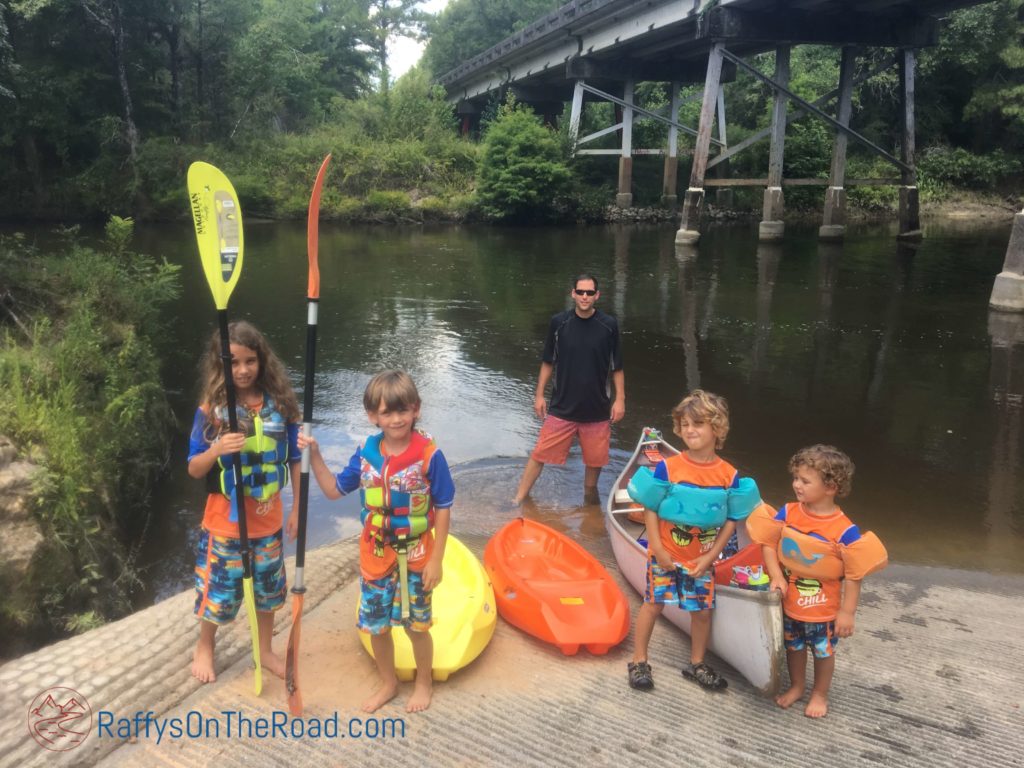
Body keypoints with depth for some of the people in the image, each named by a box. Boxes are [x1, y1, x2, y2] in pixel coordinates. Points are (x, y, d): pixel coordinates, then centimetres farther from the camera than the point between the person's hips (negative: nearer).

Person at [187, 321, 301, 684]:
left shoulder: (280, 405, -8)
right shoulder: (210, 410, -13)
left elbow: (294, 460, 0)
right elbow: (194, 470, -8)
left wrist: (297, 508, 1)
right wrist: (216, 450, -29)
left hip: (267, 518, 2)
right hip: (225, 521, -2)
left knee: (267, 586, 18)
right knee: (219, 588, 13)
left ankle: (265, 651, 40)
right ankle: (204, 649, 41)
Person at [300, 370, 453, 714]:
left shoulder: (428, 453, -19)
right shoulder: (367, 452, -6)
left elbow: (443, 509, -12)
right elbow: (334, 490, 6)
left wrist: (436, 559, -12)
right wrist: (314, 456, -8)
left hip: (415, 556, -4)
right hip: (375, 554, 4)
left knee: (416, 624, 13)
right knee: (376, 624, 16)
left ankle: (423, 682, 39)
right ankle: (388, 683, 41)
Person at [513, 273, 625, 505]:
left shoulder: (608, 325, -6)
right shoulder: (559, 322, -5)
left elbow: (617, 367, 2)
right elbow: (548, 362, 4)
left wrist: (620, 399, -2)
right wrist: (539, 394, 3)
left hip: (597, 408, 1)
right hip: (561, 406, 0)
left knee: (595, 459, 12)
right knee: (540, 453, 3)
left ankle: (590, 499, 36)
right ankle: (519, 499, 15)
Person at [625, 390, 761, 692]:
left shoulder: (729, 475, -9)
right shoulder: (668, 467, -15)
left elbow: (731, 520, -2)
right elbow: (650, 509, -9)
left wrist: (711, 556, -6)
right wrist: (657, 549, -12)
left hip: (702, 559, 2)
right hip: (665, 555, -2)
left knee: (703, 610, 10)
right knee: (653, 604, 6)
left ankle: (697, 664, 32)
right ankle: (638, 661, 23)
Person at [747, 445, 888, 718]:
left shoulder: (844, 530, -24)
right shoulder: (787, 513, -13)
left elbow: (854, 575, -17)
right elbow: (768, 543, -4)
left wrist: (847, 612, -14)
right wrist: (777, 577, -15)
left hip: (823, 609, -3)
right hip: (790, 602, 4)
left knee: (823, 651, 19)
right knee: (794, 647, 23)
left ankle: (820, 694, 42)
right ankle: (796, 686, 46)